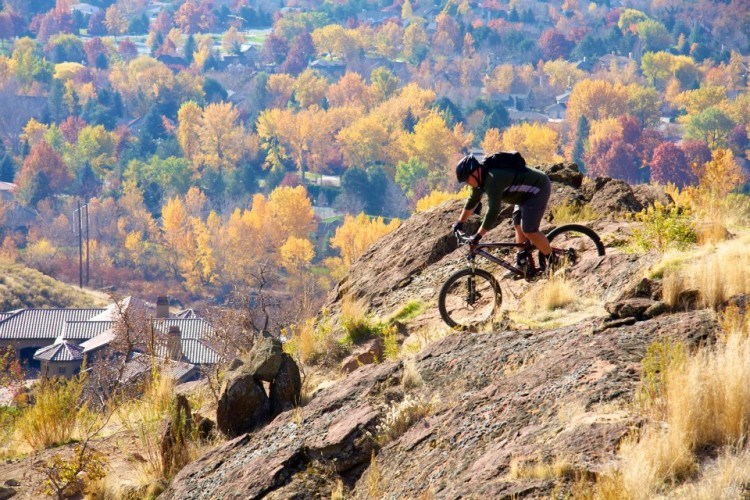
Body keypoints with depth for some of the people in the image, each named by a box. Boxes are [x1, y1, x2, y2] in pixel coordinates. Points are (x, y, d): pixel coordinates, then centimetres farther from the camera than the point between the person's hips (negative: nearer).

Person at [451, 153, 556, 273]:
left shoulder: (493, 179, -32)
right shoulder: (481, 177, -1)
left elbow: (493, 211, -34)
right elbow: (473, 200, 15)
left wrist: (477, 236, -30)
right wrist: (460, 222, 20)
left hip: (538, 189, -10)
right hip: (527, 192, 10)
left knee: (529, 230, -14)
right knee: (518, 226, 11)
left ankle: (553, 262, 0)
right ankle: (522, 264, 15)